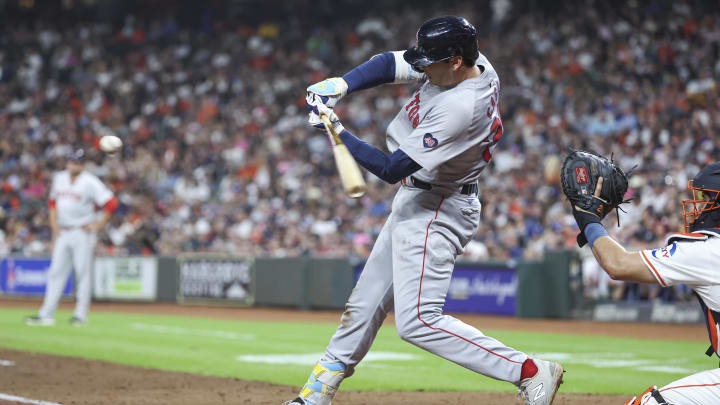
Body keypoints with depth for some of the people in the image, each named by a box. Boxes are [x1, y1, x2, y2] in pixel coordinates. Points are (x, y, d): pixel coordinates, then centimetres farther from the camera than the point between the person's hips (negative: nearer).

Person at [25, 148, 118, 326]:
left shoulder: (89, 182, -10)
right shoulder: (59, 178, 10)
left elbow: (111, 203, -13)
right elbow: (53, 201, 23)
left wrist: (99, 224, -12)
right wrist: (53, 223, 11)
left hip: (82, 233, -6)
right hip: (62, 232, 6)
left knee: (82, 273, -3)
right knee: (56, 272, 3)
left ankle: (81, 314, 1)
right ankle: (46, 314, 3)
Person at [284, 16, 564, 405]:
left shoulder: (461, 109, -31)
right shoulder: (470, 64, -4)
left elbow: (392, 169, -28)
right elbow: (390, 64, 4)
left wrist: (338, 132, -20)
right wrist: (339, 85, -12)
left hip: (436, 213, -10)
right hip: (415, 202, 10)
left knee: (417, 321, -16)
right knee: (364, 304, 17)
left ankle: (530, 372, -15)